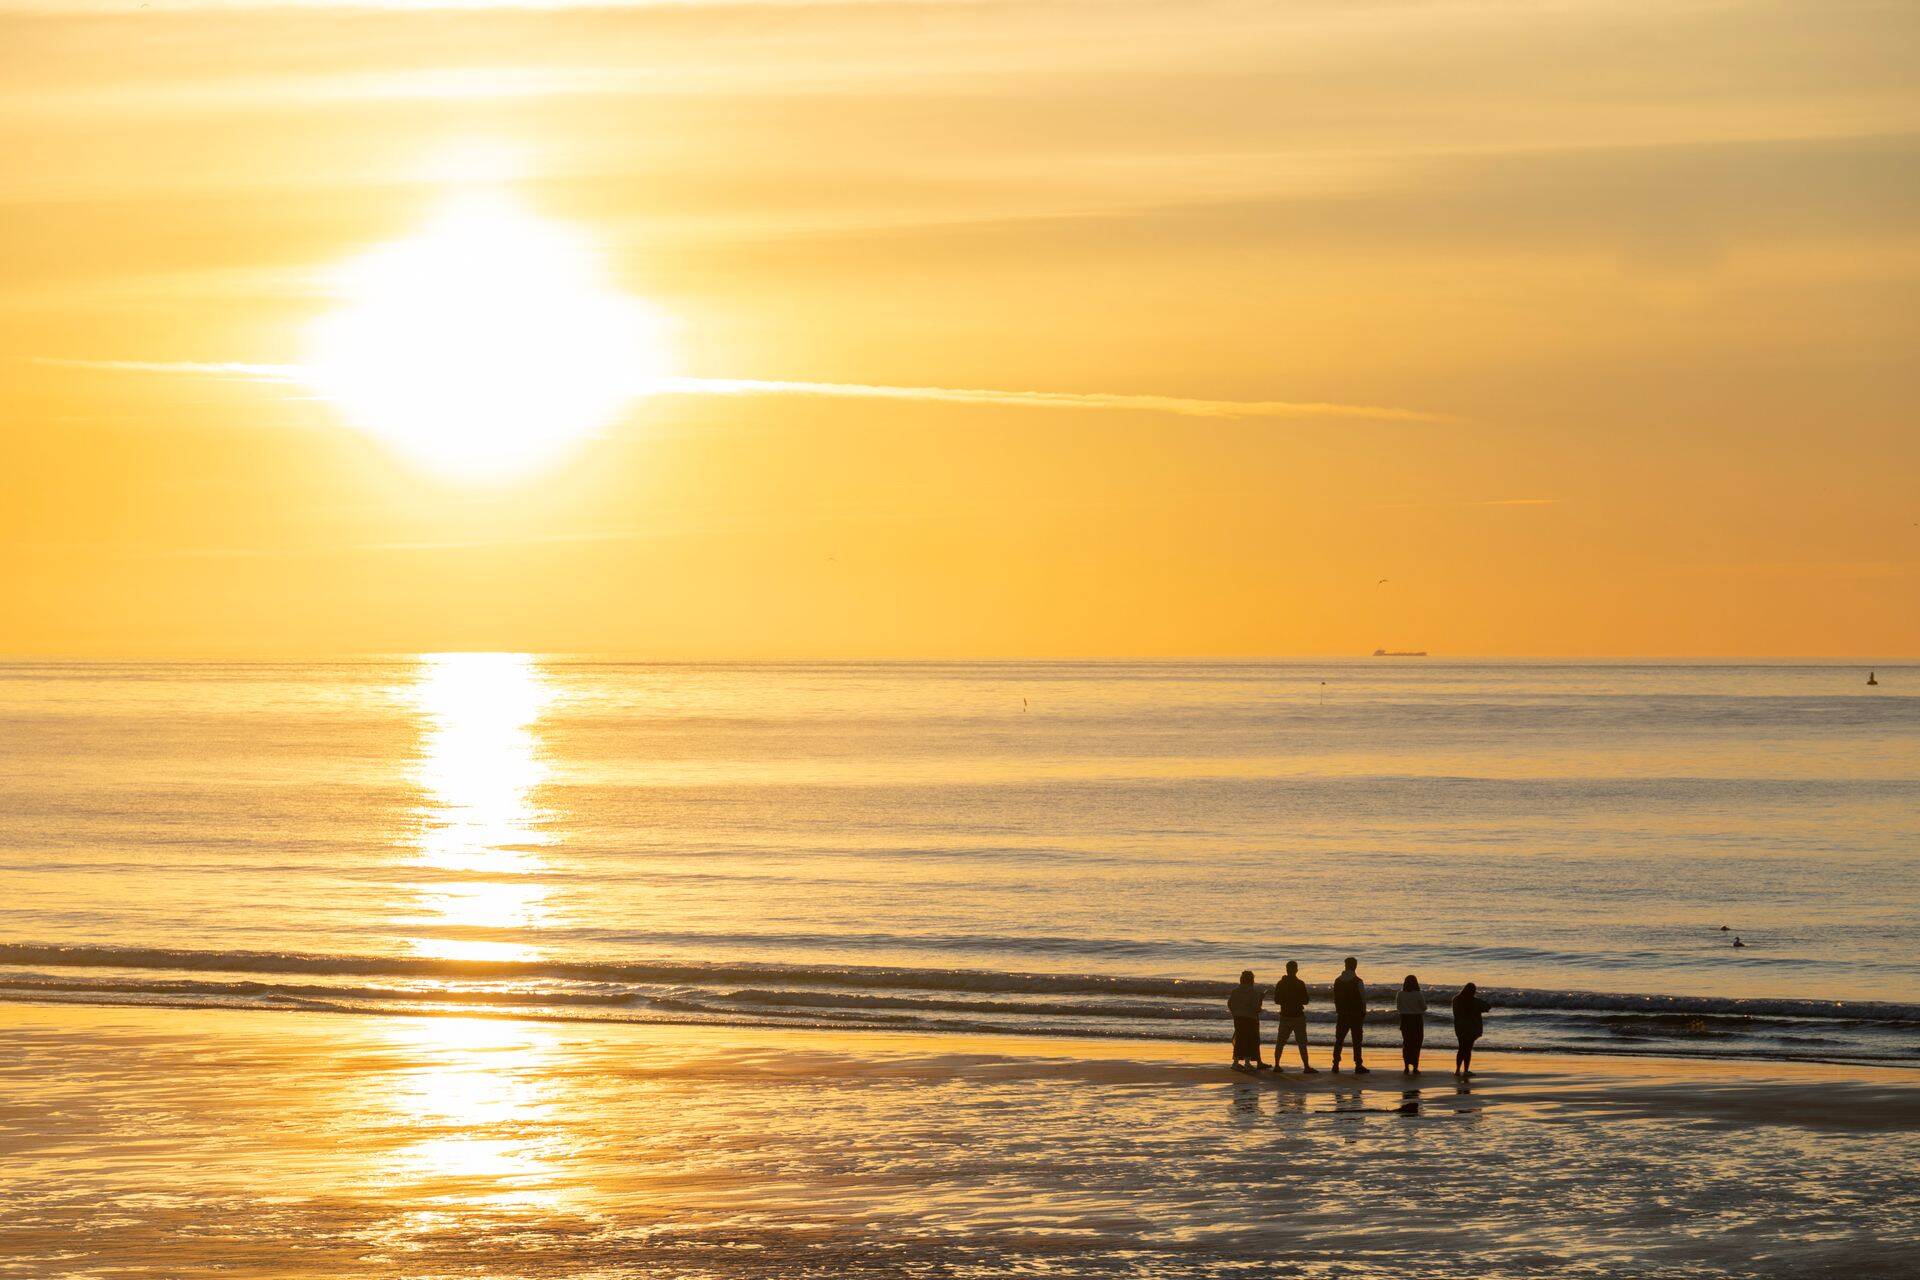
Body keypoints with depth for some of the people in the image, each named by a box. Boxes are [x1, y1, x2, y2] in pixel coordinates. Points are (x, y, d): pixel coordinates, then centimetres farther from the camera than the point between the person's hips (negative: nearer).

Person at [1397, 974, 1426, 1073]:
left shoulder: (1400, 995, -6)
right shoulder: (1418, 995, -14)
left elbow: (1398, 1007, 4)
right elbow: (1424, 1008, -6)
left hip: (1405, 1019, 2)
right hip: (1417, 1019, -2)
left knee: (1406, 1043, 13)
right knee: (1416, 1044, 5)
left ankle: (1406, 1066, 11)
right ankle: (1415, 1067, 1)